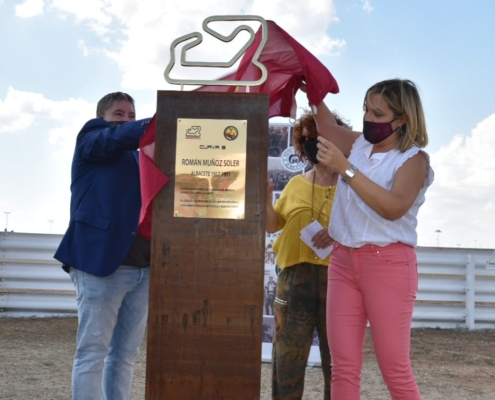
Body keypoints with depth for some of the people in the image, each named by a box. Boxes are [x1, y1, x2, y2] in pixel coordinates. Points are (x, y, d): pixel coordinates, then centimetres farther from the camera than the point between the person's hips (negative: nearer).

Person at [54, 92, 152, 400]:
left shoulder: (138, 156, 24)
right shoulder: (91, 138, 8)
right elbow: (117, 137, -14)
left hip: (141, 267, 6)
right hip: (101, 261, -6)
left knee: (126, 353, 9)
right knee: (93, 351, -5)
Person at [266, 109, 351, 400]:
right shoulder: (296, 184, 13)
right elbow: (273, 226, 14)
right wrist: (266, 197, -3)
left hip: (336, 277, -3)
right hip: (295, 277, 3)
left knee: (337, 357, 5)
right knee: (288, 354, 6)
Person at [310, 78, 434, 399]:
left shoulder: (414, 158, -6)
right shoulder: (358, 145, 12)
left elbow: (394, 207, -22)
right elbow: (328, 126, 24)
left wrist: (345, 168, -27)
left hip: (387, 264, -5)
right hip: (344, 261, 6)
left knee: (396, 369, -1)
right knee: (344, 367, 4)